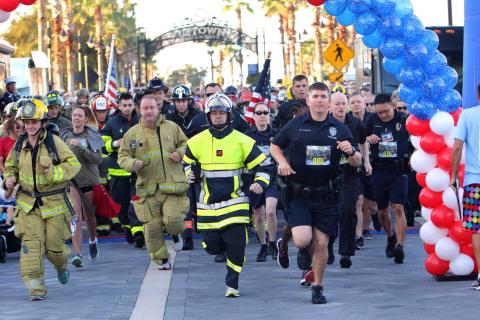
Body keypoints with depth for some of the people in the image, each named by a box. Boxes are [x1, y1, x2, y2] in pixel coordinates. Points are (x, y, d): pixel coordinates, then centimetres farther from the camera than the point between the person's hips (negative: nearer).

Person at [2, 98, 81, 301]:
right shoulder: (20, 144, 4)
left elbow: (73, 164, -8)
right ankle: (35, 287, -9)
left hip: (54, 202, -2)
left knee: (54, 246, 4)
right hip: (28, 203, 2)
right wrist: (9, 178, 0)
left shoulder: (53, 142, -8)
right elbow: (10, 166, 21)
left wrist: (55, 172, -23)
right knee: (31, 243, -12)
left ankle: (61, 265, 41)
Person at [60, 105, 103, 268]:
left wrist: (80, 147, -22)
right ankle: (77, 253, -18)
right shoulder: (65, 135, 4)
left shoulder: (92, 136, -3)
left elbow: (98, 159, -13)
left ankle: (92, 240, 44)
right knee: (76, 217, -14)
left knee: (89, 216, 14)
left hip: (89, 179, 0)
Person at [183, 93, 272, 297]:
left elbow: (261, 166, 2)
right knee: (212, 247, 1)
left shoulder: (242, 141, -2)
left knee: (236, 246, -9)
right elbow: (187, 162, 21)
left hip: (235, 202, -2)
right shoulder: (197, 142, 3)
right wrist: (190, 174, -1)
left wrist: (260, 184, -16)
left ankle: (232, 283, 8)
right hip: (207, 204, 2)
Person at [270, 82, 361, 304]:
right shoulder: (295, 126, 1)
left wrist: (351, 153, -15)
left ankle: (317, 288, 19)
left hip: (326, 196, 1)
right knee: (302, 240, -17)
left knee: (321, 244, 3)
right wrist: (282, 161, -6)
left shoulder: (339, 129, 4)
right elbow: (275, 146, 14)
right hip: (300, 194, -1)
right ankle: (304, 250, 20)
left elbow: (357, 162, 8)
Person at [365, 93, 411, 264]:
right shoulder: (372, 121, 5)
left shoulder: (404, 120, -2)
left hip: (399, 171, -3)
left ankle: (399, 246, -20)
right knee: (382, 211, 13)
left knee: (398, 208, -16)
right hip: (379, 171, 4)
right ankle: (391, 237, 38)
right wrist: (368, 138, -6)